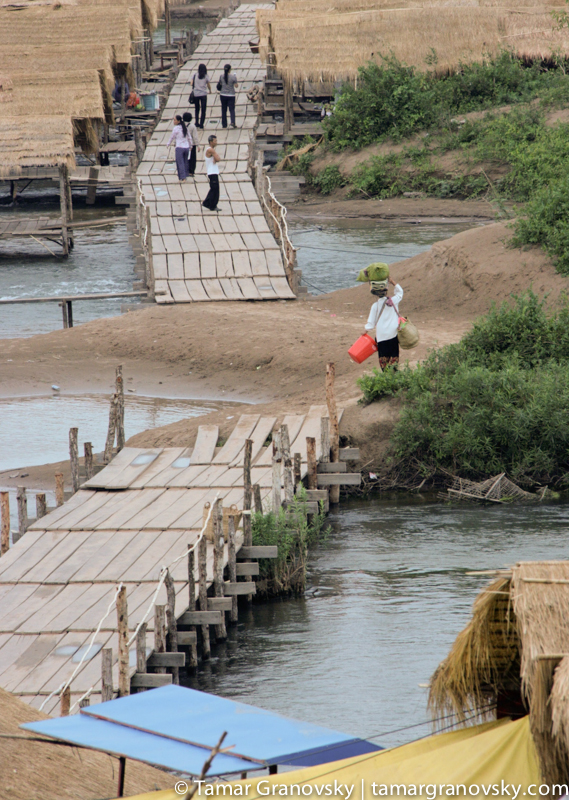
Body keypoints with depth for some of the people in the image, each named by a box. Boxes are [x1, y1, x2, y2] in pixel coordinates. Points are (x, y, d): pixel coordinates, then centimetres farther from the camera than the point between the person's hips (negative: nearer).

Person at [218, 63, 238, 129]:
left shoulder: (222, 76, -4)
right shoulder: (233, 77, -12)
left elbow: (220, 84, 8)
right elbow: (236, 86, -6)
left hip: (223, 95, 2)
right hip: (231, 95, -2)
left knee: (224, 110, 12)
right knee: (232, 109, 2)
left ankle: (224, 124, 15)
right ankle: (233, 122, -19)